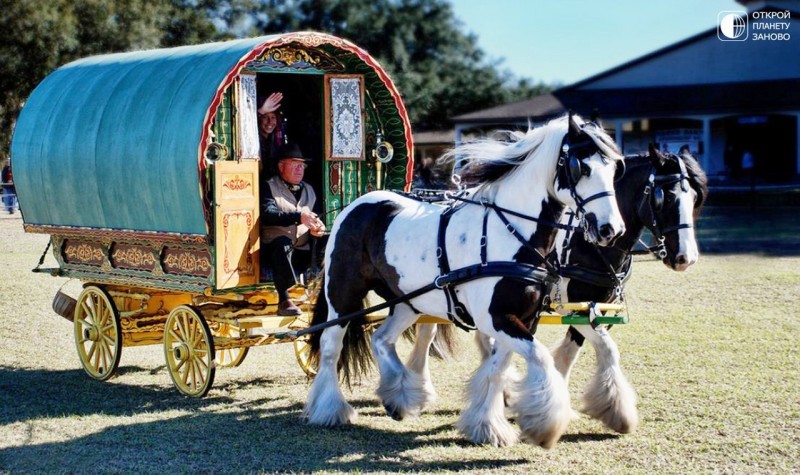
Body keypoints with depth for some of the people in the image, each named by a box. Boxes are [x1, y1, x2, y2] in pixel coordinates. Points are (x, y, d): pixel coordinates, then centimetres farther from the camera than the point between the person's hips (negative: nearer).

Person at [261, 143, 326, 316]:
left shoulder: (308, 190, 22)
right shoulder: (270, 187, 4)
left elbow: (318, 216, 20)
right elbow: (267, 215, -15)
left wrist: (318, 227, -5)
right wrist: (298, 216, -25)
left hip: (303, 253, 5)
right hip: (273, 249, -5)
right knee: (283, 243, -38)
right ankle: (284, 300, -39)